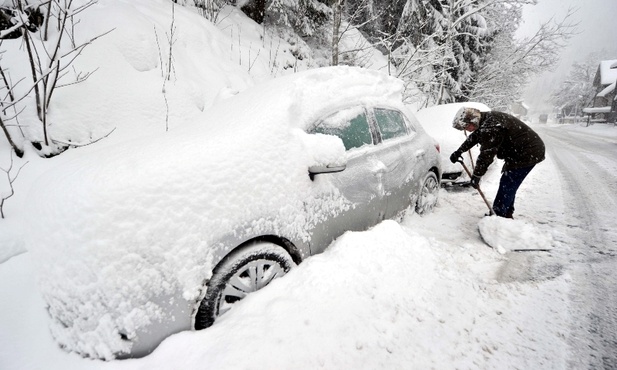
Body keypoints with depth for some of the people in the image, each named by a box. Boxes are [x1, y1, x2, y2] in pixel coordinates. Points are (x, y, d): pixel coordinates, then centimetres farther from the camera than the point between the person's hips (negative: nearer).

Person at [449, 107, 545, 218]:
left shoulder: (490, 129, -28)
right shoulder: (486, 119, 5)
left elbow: (486, 155, -26)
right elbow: (473, 137, 20)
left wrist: (476, 176, -17)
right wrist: (458, 152, 19)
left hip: (527, 154, -11)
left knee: (506, 186, -8)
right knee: (508, 186, 17)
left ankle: (498, 215, -1)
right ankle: (507, 214, 27)